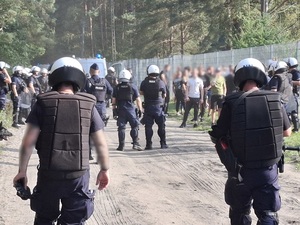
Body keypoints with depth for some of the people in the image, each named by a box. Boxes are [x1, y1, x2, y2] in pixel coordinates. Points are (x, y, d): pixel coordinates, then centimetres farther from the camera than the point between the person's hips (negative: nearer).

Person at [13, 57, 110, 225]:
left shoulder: (43, 103, -4)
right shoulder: (88, 105, -1)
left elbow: (28, 142, -7)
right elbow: (101, 143, 1)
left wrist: (22, 171, 3)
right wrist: (105, 170, 14)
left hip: (49, 174, 0)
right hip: (78, 175, 0)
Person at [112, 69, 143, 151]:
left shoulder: (117, 88, 5)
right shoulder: (133, 87, 0)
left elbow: (114, 100, 5)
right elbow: (138, 99, 0)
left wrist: (114, 111, 10)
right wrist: (140, 109, 7)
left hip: (120, 109, 2)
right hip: (130, 109, -2)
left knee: (121, 128, 5)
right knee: (134, 127, 5)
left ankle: (121, 145, 6)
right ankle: (135, 143, -2)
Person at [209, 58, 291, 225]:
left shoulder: (232, 103, -13)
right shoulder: (275, 100, -7)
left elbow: (218, 136, -7)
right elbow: (287, 132, 6)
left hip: (241, 171, 0)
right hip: (268, 170, 1)